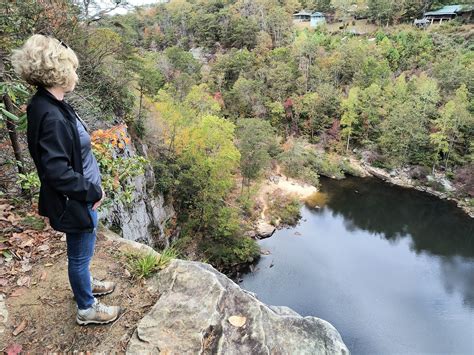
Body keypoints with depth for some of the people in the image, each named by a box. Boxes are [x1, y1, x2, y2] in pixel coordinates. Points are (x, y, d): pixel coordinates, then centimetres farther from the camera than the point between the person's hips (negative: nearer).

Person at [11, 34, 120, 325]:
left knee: (81, 251, 28)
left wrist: (91, 188, 12)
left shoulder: (51, 106, 2)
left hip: (81, 195, 9)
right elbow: (57, 172, -28)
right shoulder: (51, 117, -27)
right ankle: (87, 308, 33)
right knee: (80, 254, 11)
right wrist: (92, 192, -17)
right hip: (75, 201, -9)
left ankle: (85, 284, 52)